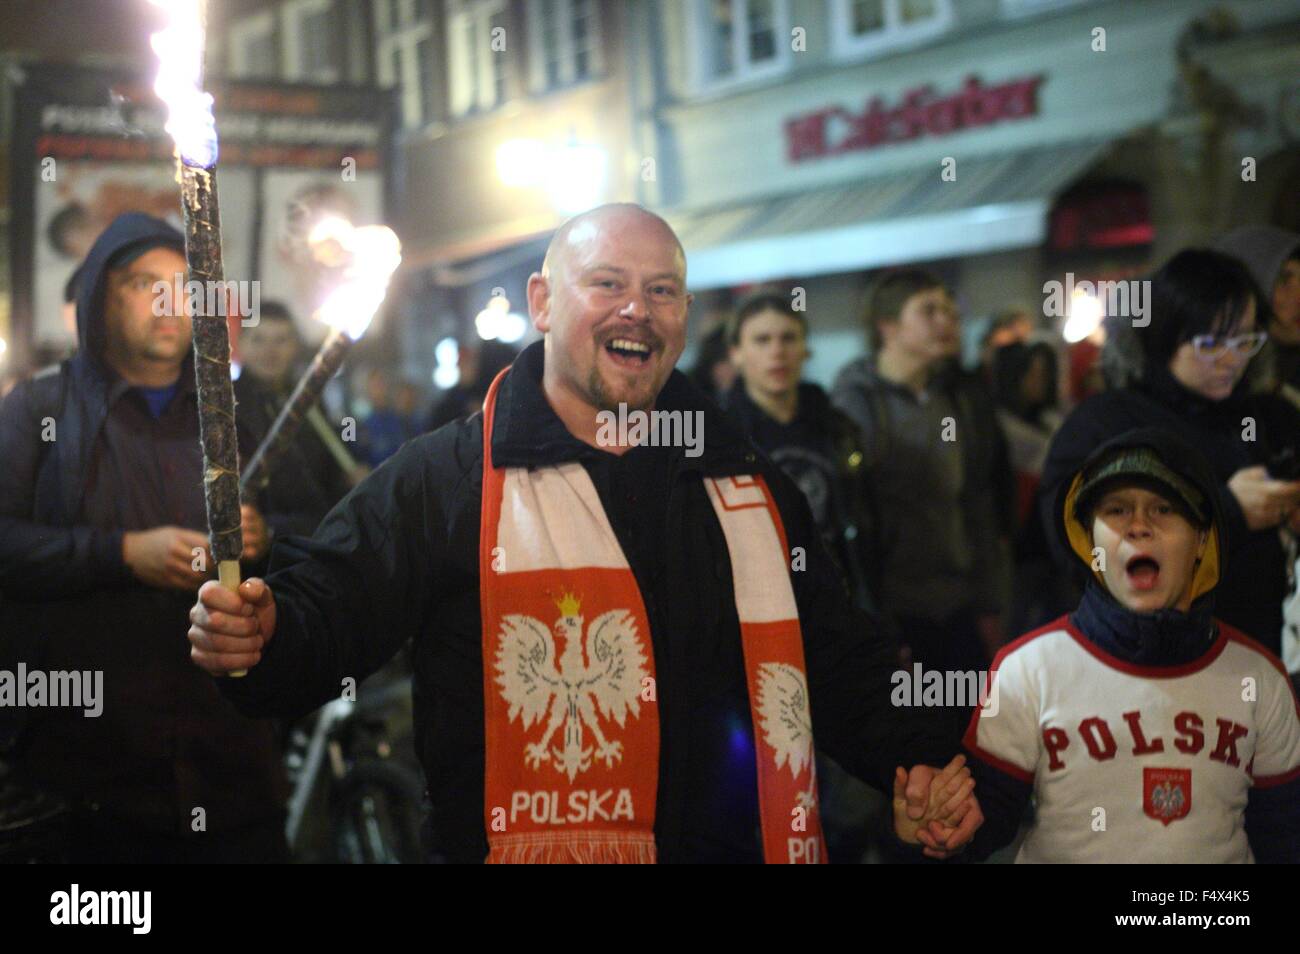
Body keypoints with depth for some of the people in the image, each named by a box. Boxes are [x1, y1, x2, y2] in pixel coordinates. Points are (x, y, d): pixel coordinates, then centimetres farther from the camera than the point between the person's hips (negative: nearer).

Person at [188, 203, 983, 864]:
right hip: (523, 844, -3)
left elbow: (839, 663, 19)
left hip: (739, 845, 4)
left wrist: (913, 758, 5)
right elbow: (329, 607, -8)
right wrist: (265, 636, -28)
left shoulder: (752, 489, 13)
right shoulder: (443, 479, -1)